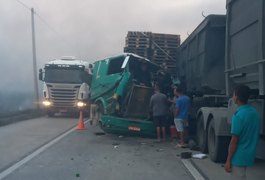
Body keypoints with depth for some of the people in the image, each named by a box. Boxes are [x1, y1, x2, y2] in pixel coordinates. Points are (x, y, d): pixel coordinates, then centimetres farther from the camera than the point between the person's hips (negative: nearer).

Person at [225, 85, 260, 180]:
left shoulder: (239, 115, -22)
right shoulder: (254, 112, 4)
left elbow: (234, 140, -20)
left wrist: (228, 160, -13)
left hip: (239, 157, -8)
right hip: (249, 155, 8)